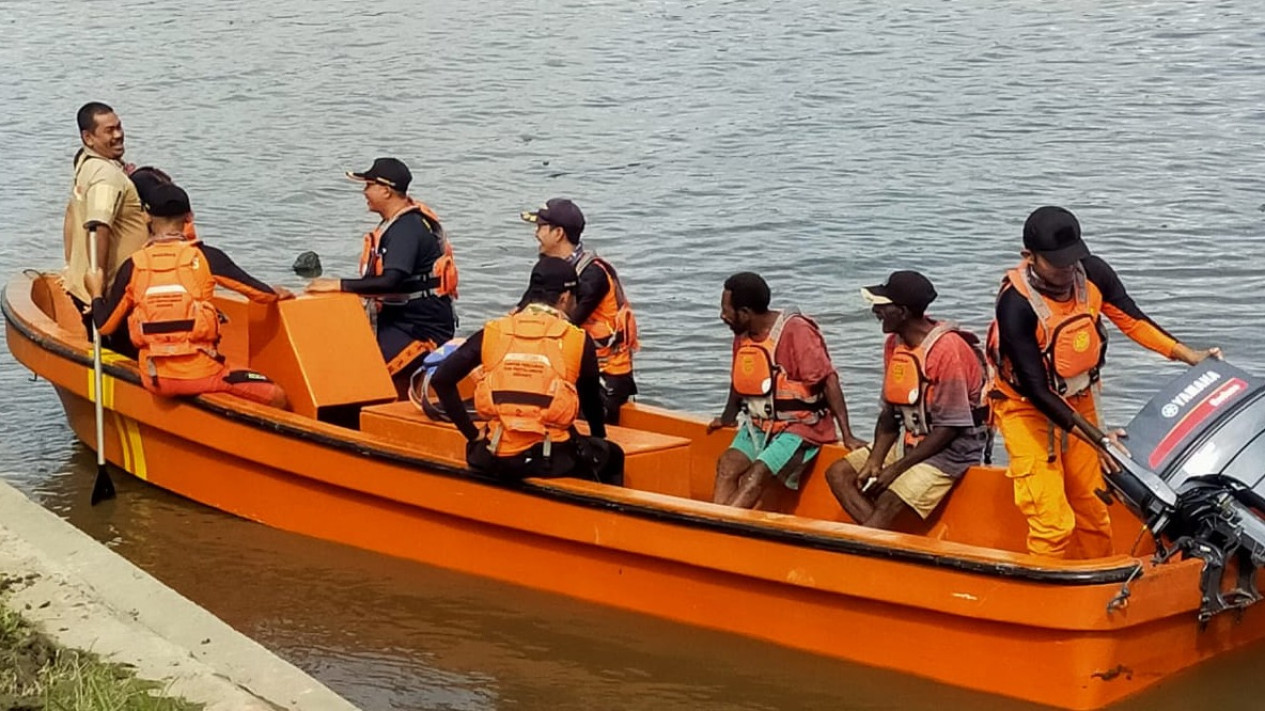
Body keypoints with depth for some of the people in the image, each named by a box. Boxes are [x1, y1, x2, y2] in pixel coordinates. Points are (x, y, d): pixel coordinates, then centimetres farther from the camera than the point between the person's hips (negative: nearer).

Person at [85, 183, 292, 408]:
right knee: (276, 397, 7)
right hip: (201, 374, -4)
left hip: (154, 379, 4)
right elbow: (262, 293, 2)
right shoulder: (205, 257, -3)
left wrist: (96, 293, 29)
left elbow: (105, 325, 10)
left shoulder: (132, 266, 3)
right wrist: (277, 294, 25)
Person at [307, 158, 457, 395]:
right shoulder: (396, 223, 14)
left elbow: (390, 281, -28)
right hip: (400, 320, 10)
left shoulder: (407, 228, -18)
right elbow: (381, 278, 19)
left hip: (422, 328, -10)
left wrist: (338, 285, -25)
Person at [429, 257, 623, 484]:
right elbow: (592, 402, 17)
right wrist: (599, 438, 37)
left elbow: (441, 379, 3)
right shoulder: (578, 340, 3)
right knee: (612, 455, 25)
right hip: (551, 461, -3)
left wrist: (472, 434, 9)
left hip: (494, 459, 3)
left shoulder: (492, 332, 7)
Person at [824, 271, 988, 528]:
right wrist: (875, 460, -9)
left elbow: (949, 428, -20)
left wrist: (896, 468, -19)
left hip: (952, 448, -9)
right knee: (838, 473, -4)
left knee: (888, 502, -26)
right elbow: (889, 413, 7)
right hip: (912, 442, 9)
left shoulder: (947, 350, -21)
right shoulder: (894, 344, 4)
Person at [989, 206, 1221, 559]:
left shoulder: (1093, 273, -13)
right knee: (1053, 522, -11)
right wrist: (1095, 437, -28)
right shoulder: (1016, 305, -29)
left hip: (1078, 400, 6)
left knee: (1093, 509, 13)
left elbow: (1131, 320, 2)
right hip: (1027, 409, -5)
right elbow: (1036, 390, -26)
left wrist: (1187, 354, -8)